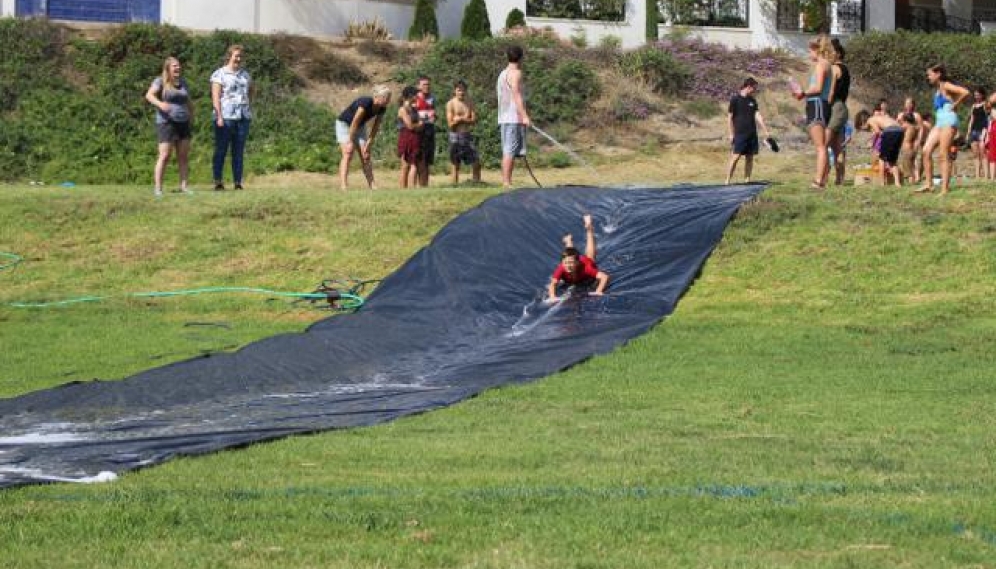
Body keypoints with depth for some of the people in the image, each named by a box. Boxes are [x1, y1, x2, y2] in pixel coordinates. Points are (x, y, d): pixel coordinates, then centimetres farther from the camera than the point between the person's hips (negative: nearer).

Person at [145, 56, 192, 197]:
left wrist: (191, 116, 17)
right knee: (164, 156, -10)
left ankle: (184, 185, 4)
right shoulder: (160, 82, -4)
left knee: (184, 156, 1)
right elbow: (149, 95, -17)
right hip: (167, 123, -6)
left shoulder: (182, 82, 14)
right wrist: (160, 104, -35)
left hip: (183, 123, 6)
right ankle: (158, 188, -9)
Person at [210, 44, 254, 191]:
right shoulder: (219, 74, -2)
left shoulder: (244, 74, 15)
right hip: (226, 117, -5)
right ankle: (218, 181, -3)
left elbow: (253, 89, 35)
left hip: (243, 117, 5)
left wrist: (249, 103, 21)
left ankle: (238, 182, 6)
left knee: (239, 151, 5)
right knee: (221, 150, -5)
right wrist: (219, 116, -17)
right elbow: (215, 96, -9)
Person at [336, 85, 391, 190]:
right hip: (344, 124, -7)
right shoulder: (365, 103, -33)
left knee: (366, 156, 0)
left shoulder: (382, 109, -11)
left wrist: (369, 144, -8)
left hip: (360, 127, 7)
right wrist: (350, 142, -23)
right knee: (348, 155, -18)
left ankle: (371, 185, 2)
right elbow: (354, 123, -28)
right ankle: (343, 185, -25)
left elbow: (375, 128, -4)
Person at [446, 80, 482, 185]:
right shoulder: (451, 104, -4)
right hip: (456, 136, -3)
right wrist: (466, 119, -13)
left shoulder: (469, 102, 6)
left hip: (468, 135, 3)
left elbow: (474, 120, -1)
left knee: (476, 163, -2)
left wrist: (460, 119, -12)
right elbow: (450, 124, -9)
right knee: (455, 165, 0)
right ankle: (455, 185, 3)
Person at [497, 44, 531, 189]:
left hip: (504, 118, 9)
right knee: (511, 151, -13)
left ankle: (505, 182, 7)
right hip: (514, 118, -9)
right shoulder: (515, 73, -8)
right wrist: (524, 116, -25)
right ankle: (507, 182, -18)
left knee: (507, 152, 9)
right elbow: (516, 95, -19)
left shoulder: (503, 74, 21)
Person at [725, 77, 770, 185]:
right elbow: (729, 117, -3)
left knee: (749, 157, 4)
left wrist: (766, 131, 5)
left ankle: (747, 179, 8)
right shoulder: (735, 99, -3)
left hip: (752, 134, 6)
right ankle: (728, 180, -9)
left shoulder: (752, 100, 13)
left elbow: (758, 116, 12)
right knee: (735, 156, -11)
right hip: (740, 134, -6)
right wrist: (731, 134, -7)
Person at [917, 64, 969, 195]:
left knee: (944, 155, -10)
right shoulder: (938, 90, 17)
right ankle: (928, 184, 2)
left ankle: (945, 188, -10)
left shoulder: (946, 86, -9)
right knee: (926, 151, 1)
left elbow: (965, 92, -23)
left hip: (948, 121, -9)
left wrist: (955, 105, -12)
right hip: (939, 122, 9)